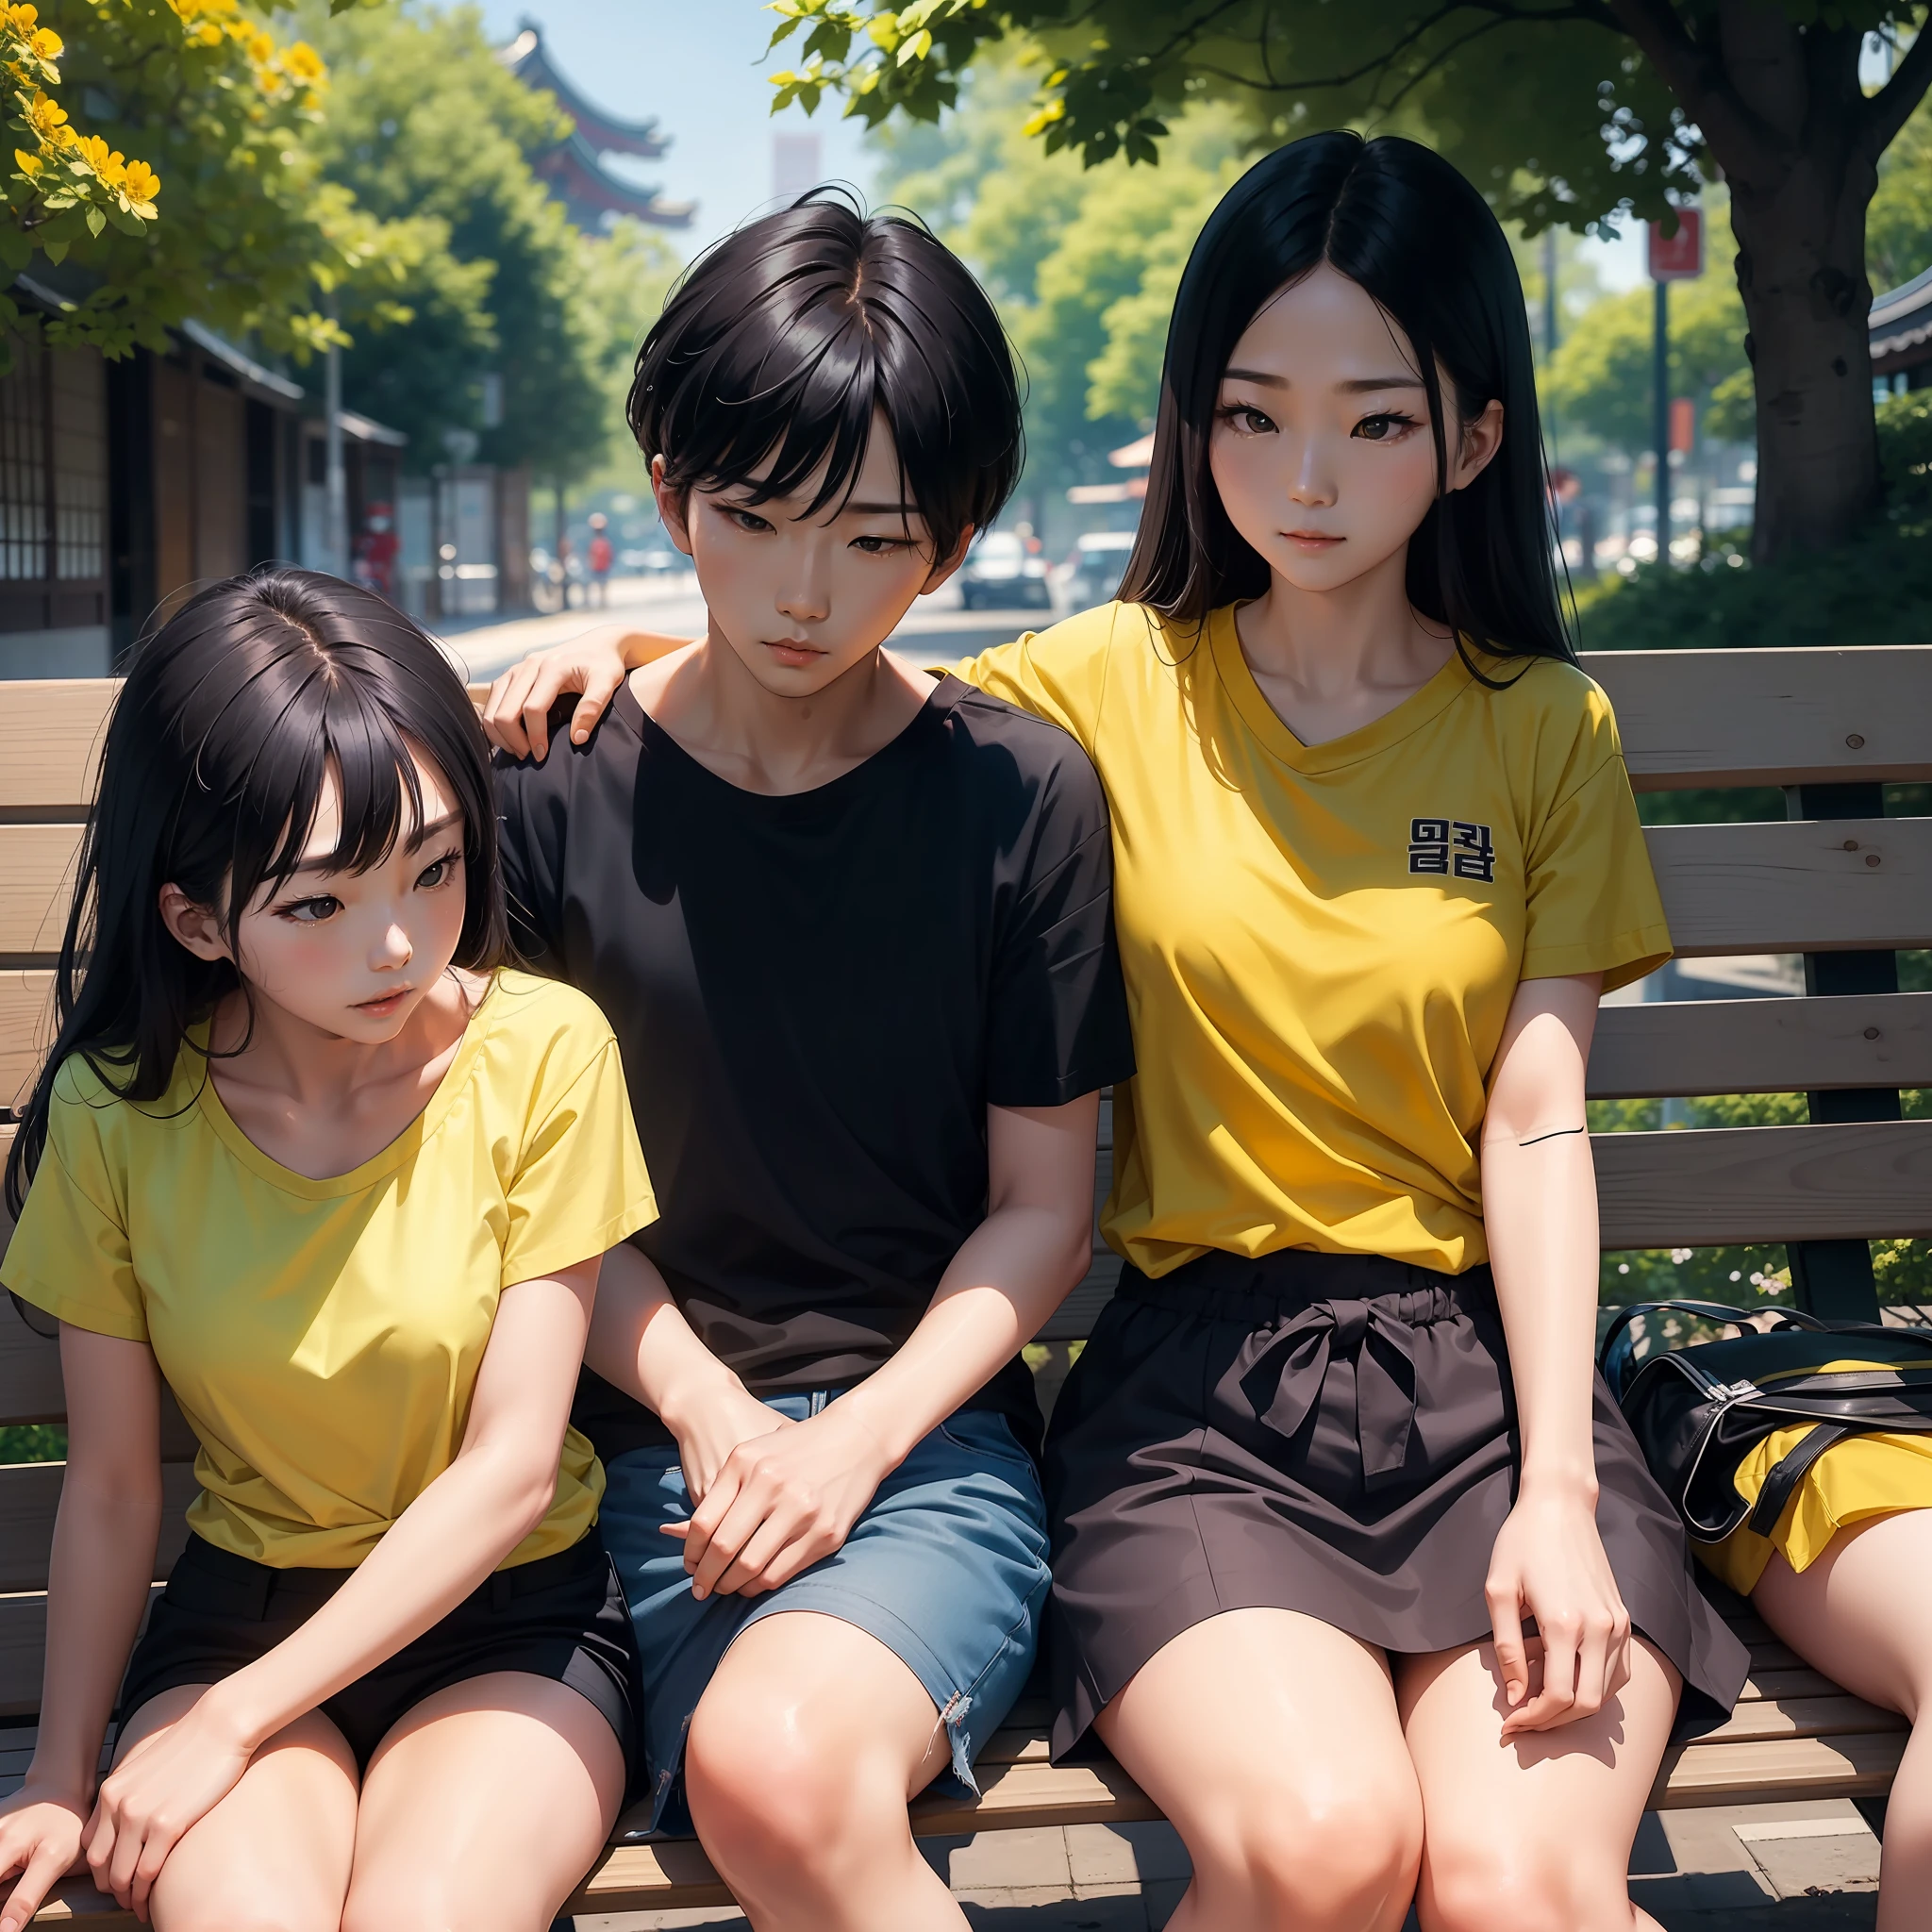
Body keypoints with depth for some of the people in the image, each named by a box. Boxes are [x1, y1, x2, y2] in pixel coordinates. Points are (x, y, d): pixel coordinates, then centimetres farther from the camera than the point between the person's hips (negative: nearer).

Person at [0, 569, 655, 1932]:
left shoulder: (541, 1052, -14)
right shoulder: (115, 1112, -8)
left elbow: (512, 1465, -14)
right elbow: (111, 1483, 0)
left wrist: (233, 1722, -16)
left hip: (510, 1613, -1)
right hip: (241, 1603, 1)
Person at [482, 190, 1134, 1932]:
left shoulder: (1022, 795, 1)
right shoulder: (560, 794, 2)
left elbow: (1042, 1205, 4)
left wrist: (859, 1437, -10)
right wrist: (713, 1414, -8)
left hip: (931, 1436, -1)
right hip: (662, 1443, 1)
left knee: (780, 1759, -32)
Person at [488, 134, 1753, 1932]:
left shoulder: (1547, 726, 9)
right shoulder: (1118, 684, 7)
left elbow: (1536, 1122, 1)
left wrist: (1555, 1489, -10)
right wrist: (640, 637, 0)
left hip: (1480, 1365, 1)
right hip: (1196, 1385, 0)